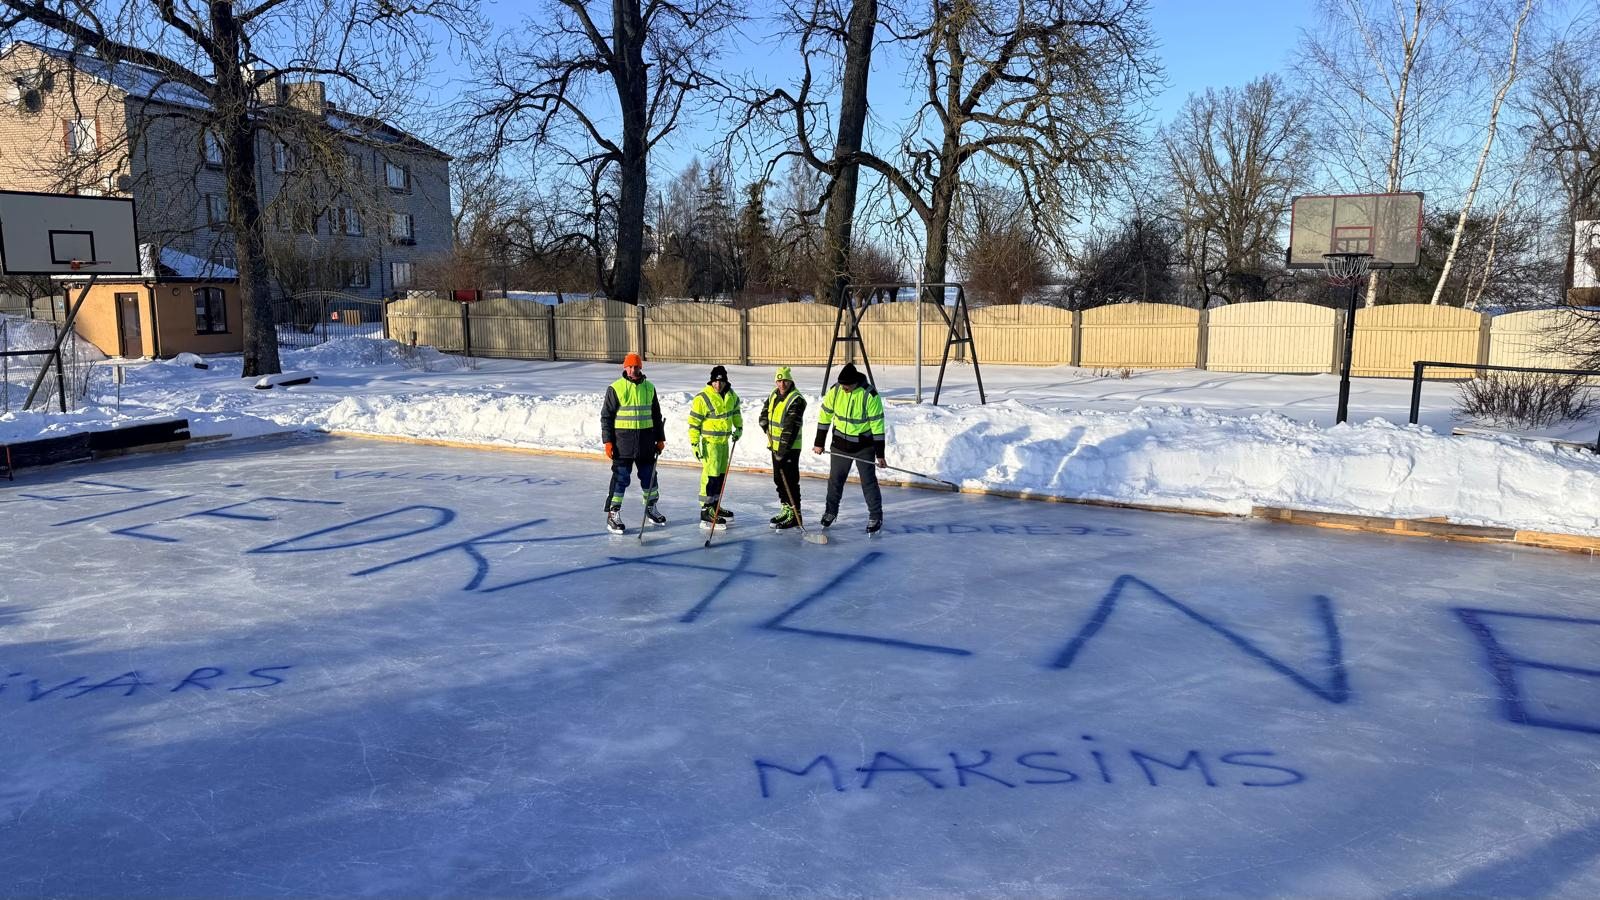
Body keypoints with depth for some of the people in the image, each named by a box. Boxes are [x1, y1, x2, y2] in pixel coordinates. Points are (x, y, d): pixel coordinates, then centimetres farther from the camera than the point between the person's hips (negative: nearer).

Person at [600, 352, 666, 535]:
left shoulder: (649, 388, 8)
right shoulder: (615, 388, -6)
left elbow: (656, 415, 15)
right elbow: (606, 416, -4)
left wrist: (660, 438, 13)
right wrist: (608, 441, -9)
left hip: (646, 442, 5)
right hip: (623, 442, -4)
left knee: (649, 475, 14)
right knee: (620, 478, -4)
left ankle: (651, 509, 31)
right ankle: (613, 515, 3)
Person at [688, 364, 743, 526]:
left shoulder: (731, 394, 4)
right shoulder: (702, 398, -17)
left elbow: (735, 410, 24)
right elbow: (693, 422, -14)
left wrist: (739, 427, 17)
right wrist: (694, 443, -16)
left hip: (724, 440, 8)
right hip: (710, 441, -8)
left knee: (721, 474, 15)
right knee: (711, 475, -11)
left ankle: (715, 505, 28)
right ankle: (706, 510, -7)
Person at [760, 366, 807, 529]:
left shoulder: (796, 400, -21)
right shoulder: (775, 394, 6)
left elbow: (791, 428, -27)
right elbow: (765, 411, 25)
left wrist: (783, 451, -30)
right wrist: (765, 425, 6)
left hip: (789, 448, -9)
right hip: (775, 445, 9)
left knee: (790, 481, -8)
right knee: (778, 479, 16)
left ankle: (795, 514, -2)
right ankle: (786, 508, 29)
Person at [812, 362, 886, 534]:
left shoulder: (869, 395, -21)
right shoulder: (834, 391, -10)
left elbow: (877, 425, -17)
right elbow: (825, 416, 2)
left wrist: (880, 454, -15)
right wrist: (819, 443, 4)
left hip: (864, 446, -4)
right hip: (840, 445, 4)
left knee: (868, 481, 0)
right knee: (835, 479, 13)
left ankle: (876, 516, 13)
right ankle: (831, 511, 32)